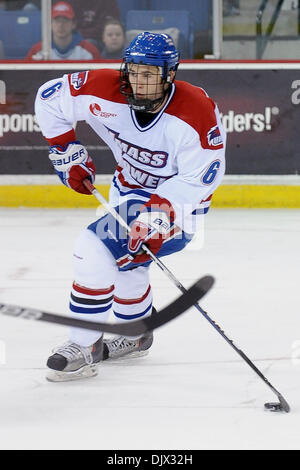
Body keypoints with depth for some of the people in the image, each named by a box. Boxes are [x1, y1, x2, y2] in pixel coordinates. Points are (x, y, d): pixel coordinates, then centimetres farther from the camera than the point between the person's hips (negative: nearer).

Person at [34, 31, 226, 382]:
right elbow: (49, 98, -7)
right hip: (129, 189, 7)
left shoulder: (196, 111, -31)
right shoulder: (106, 91, -20)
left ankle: (84, 346, -11)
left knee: (95, 248, -21)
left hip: (178, 199, -7)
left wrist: (159, 212, -33)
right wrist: (66, 152, -6)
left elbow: (201, 177, -25)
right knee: (124, 261, 26)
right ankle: (136, 336, 54)